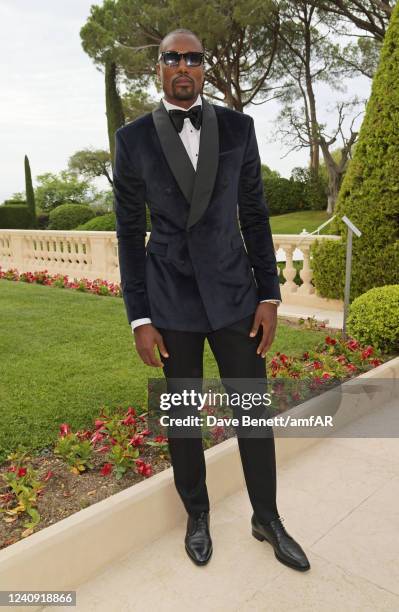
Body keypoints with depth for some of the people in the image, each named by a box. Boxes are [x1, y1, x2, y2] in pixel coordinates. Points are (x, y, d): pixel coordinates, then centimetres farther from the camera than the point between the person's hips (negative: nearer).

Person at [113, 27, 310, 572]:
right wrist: (139, 318, -5)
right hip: (170, 298, -1)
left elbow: (255, 215, 4)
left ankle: (267, 518, 33)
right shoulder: (134, 138, -2)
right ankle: (197, 515, 36)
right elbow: (129, 232, -1)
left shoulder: (237, 127, 2)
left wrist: (269, 295, -1)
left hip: (234, 291, 1)